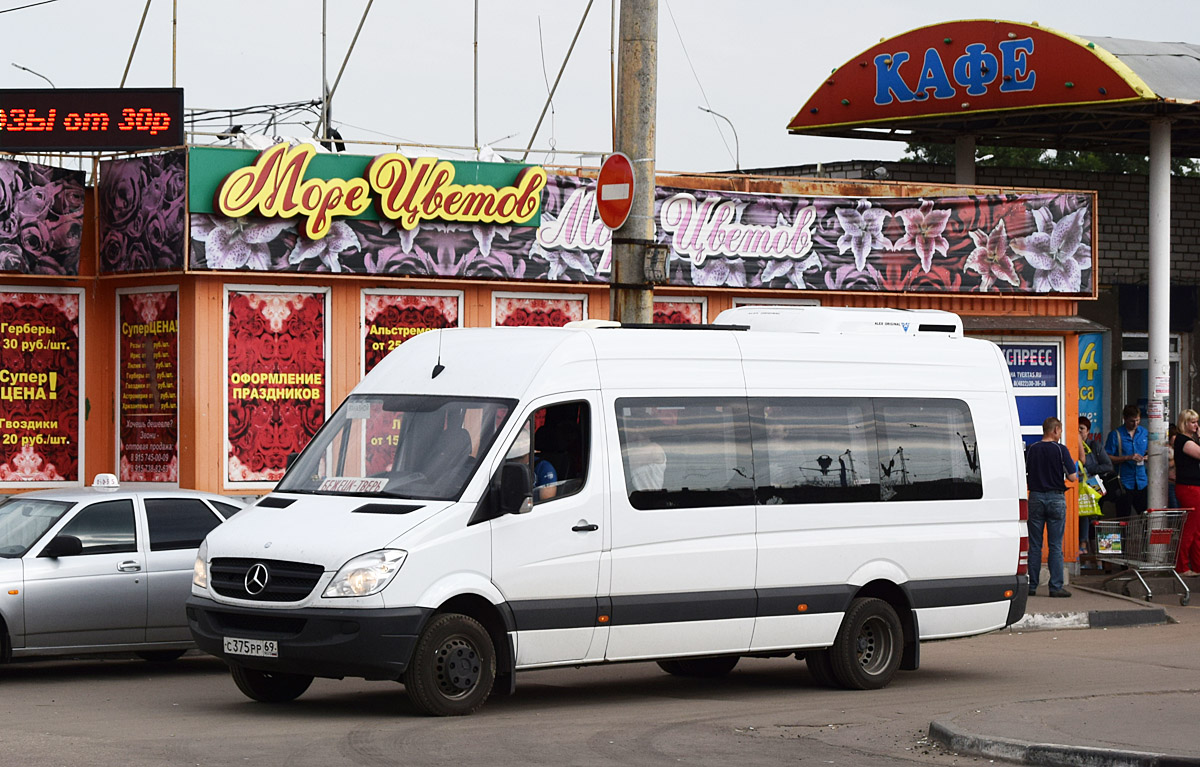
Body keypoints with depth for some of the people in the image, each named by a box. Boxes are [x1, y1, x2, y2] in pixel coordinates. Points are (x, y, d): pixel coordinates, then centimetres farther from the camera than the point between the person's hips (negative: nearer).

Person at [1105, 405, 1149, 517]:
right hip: (1124, 482, -4)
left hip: (1142, 482, 4)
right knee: (1123, 517, -4)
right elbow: (1107, 458, -7)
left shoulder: (1144, 433, 11)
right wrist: (1127, 458, -17)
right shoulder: (1116, 434, -3)